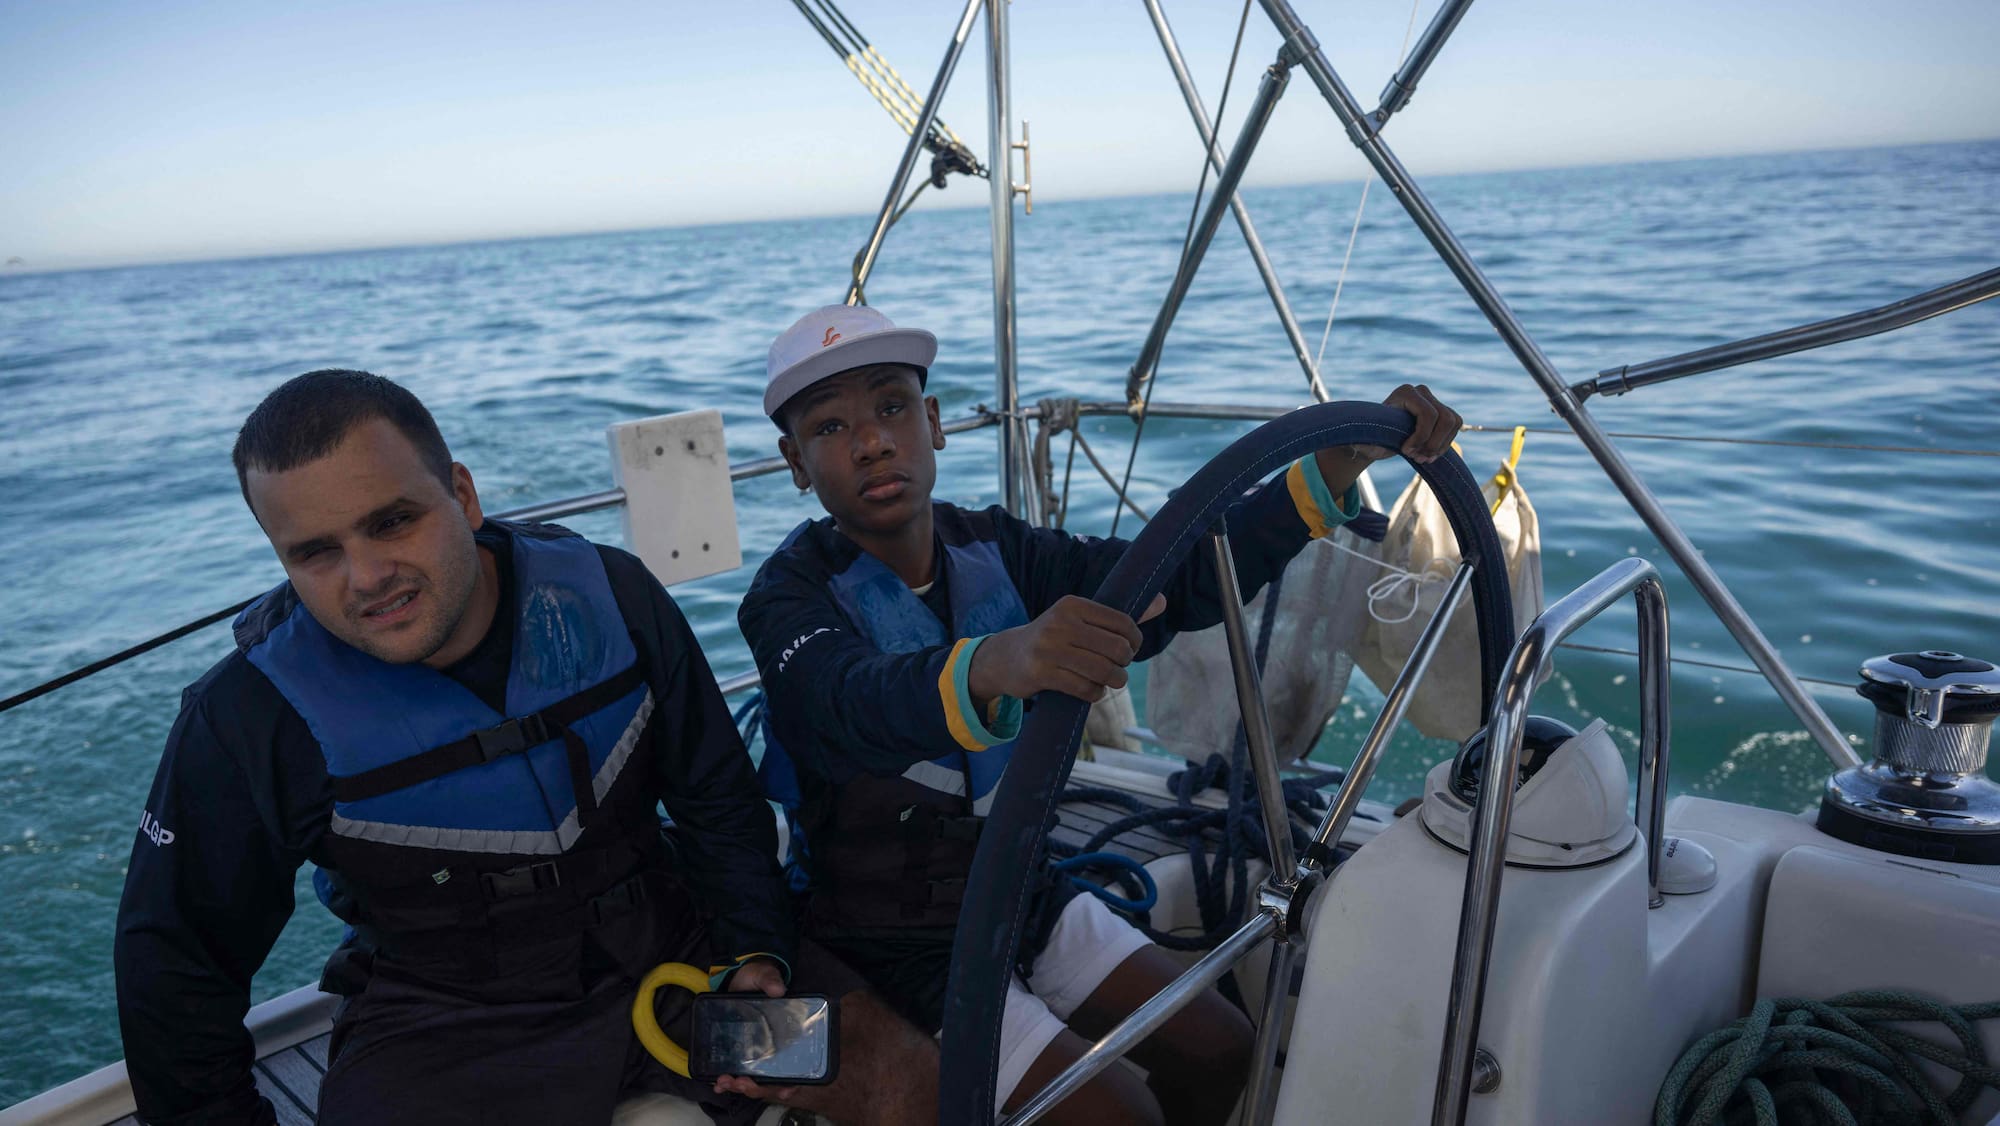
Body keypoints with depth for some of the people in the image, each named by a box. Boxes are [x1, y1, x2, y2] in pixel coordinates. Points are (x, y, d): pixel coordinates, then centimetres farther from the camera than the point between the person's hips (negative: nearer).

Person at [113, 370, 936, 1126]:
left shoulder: (608, 594, -10)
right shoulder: (250, 718, -14)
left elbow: (718, 796, 1)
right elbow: (175, 963, 0)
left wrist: (757, 950, -6)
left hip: (668, 948, 2)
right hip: (443, 1021, -1)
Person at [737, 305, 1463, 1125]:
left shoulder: (990, 548, -3)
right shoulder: (791, 596, -19)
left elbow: (1178, 578, -14)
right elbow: (858, 704, -42)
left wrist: (1346, 457, -23)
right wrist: (996, 663, -64)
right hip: (895, 943, -6)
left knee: (1217, 1050, 5)